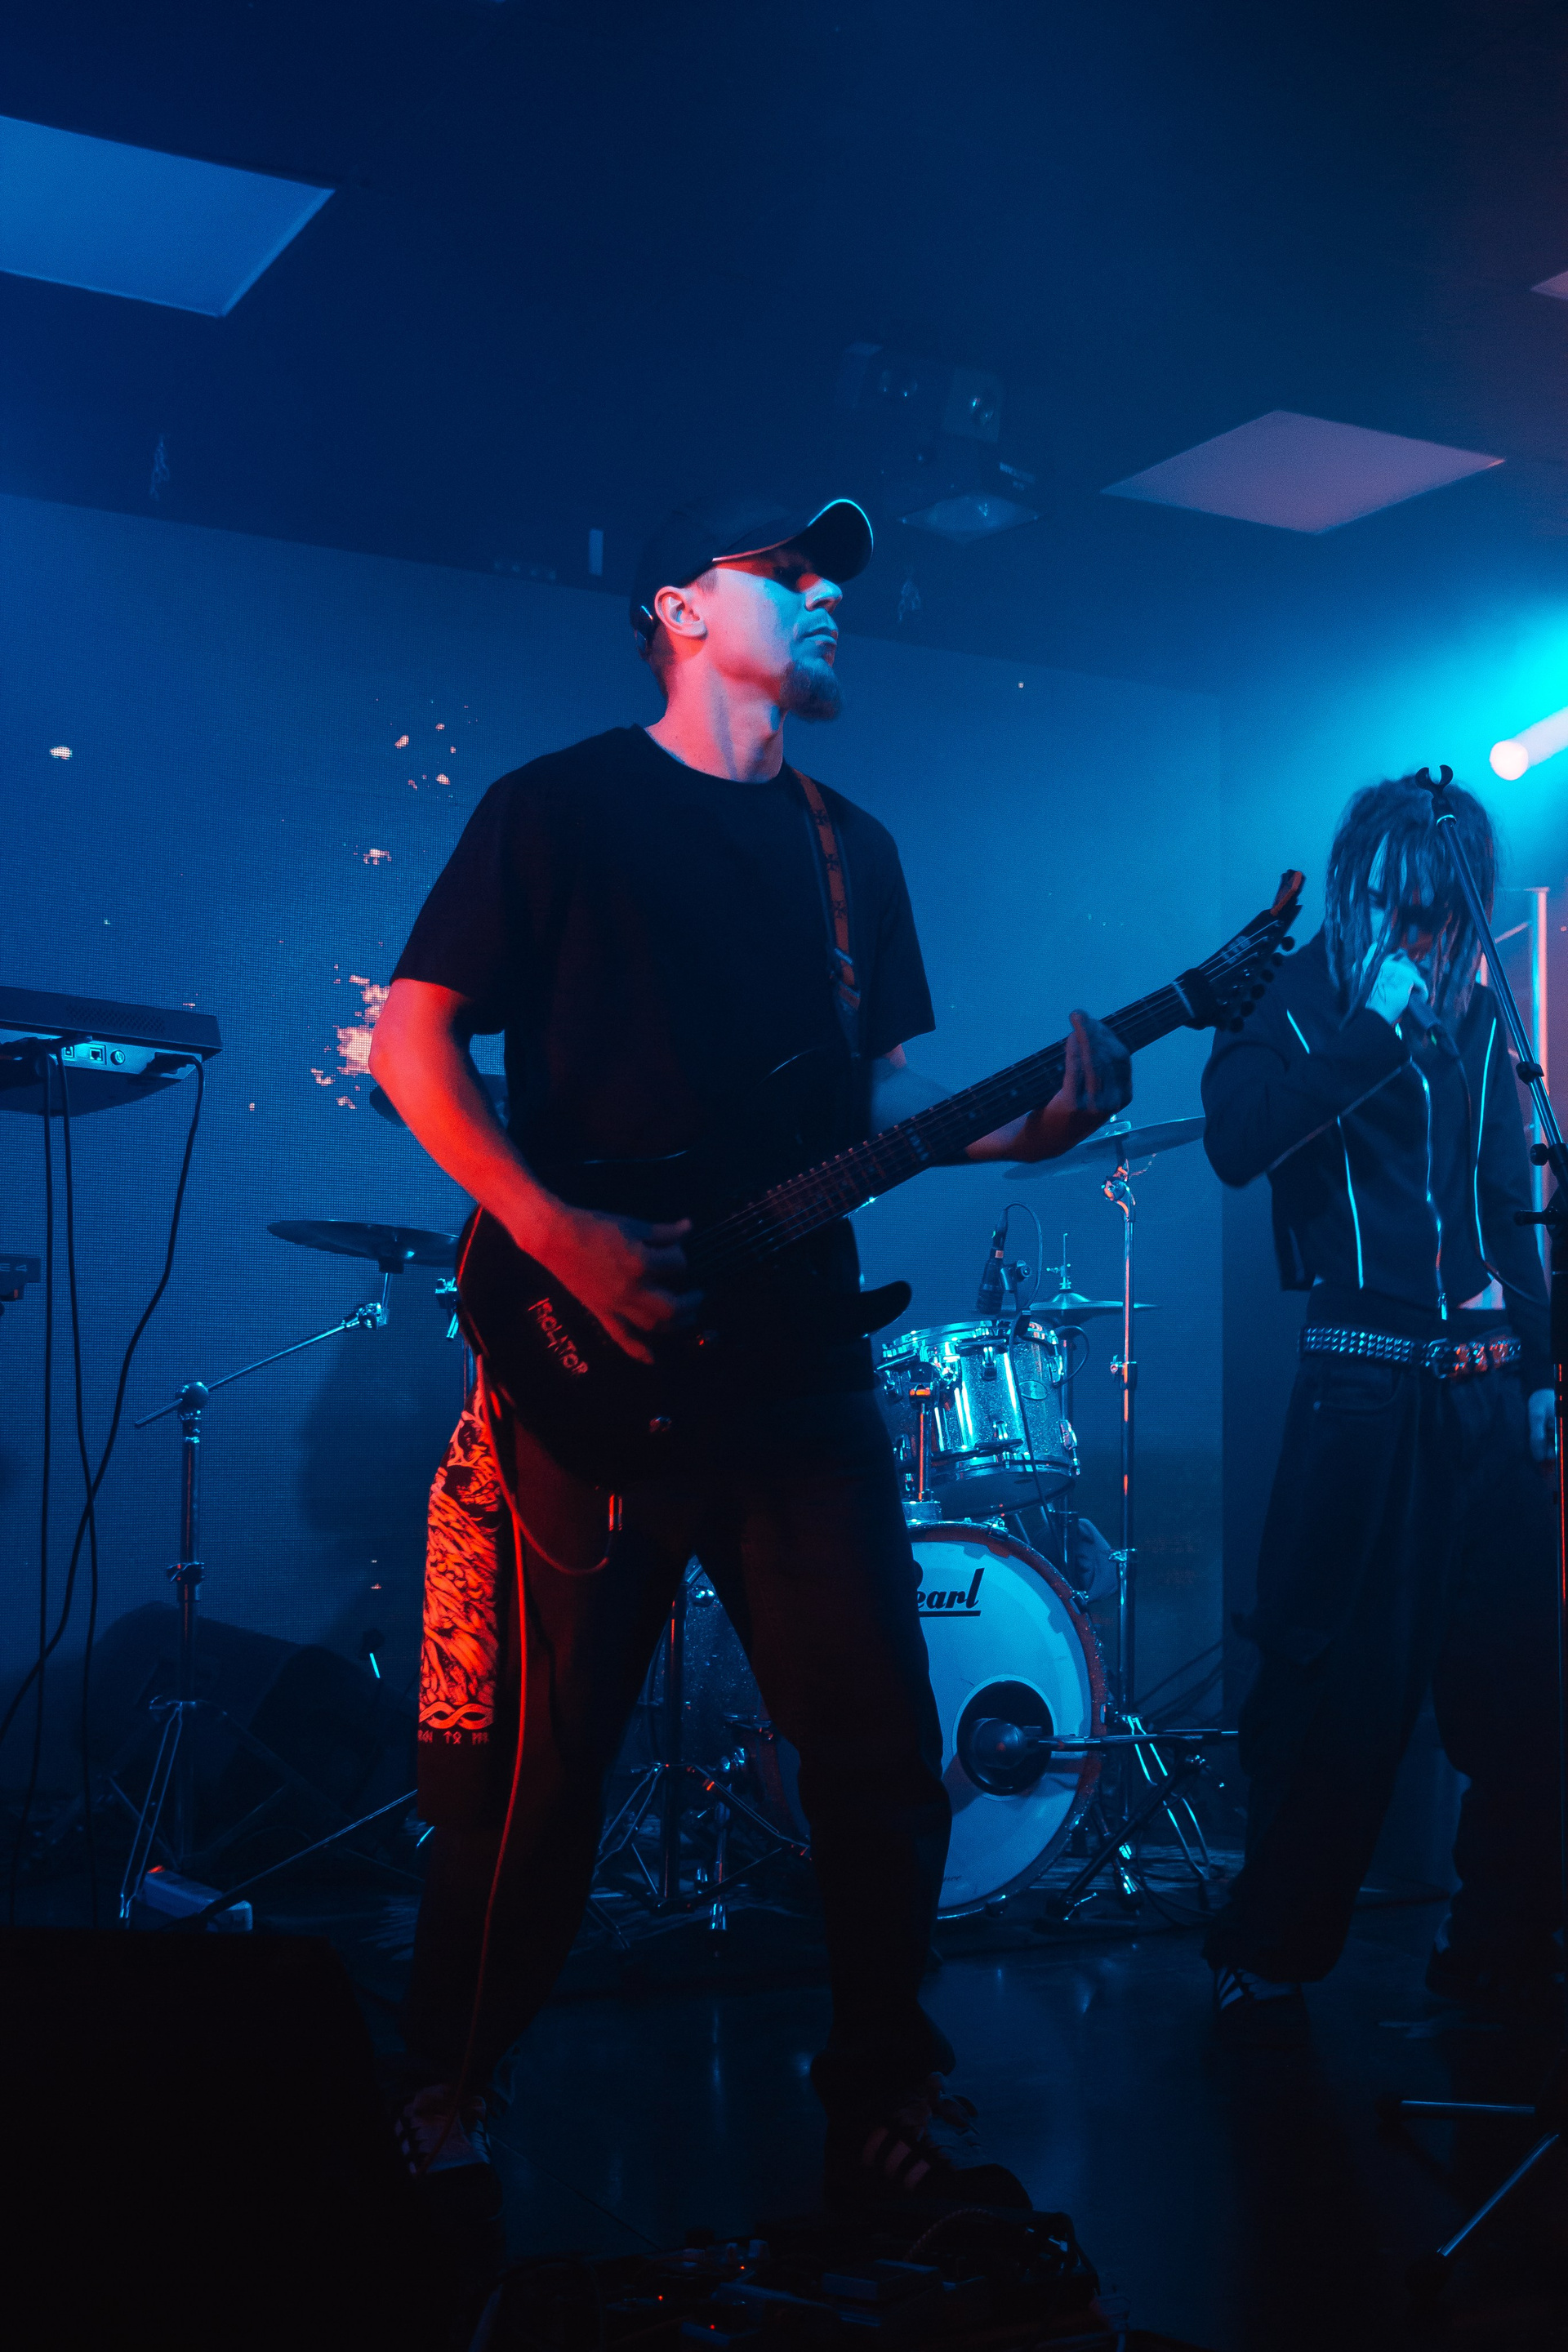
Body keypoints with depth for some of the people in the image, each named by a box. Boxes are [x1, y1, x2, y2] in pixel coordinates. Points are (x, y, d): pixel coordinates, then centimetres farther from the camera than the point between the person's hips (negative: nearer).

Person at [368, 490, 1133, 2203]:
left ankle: (881, 2115, 19)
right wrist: (558, 1237, -16)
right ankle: (446, 2096, 24)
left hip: (796, 1362, 5)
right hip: (591, 1358, -4)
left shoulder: (853, 849, 18)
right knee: (539, 1762, 2)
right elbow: (411, 1036, -3)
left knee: (884, 1760, 3)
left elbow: (884, 1094, 17)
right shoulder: (563, 807, 1)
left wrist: (1016, 1124, -5)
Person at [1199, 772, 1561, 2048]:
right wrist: (1378, 1027, -16)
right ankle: (1266, 1962, 9)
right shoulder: (1294, 1002, 1)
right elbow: (1237, 1139, -18)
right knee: (1339, 1689, -4)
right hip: (1362, 1391, -5)